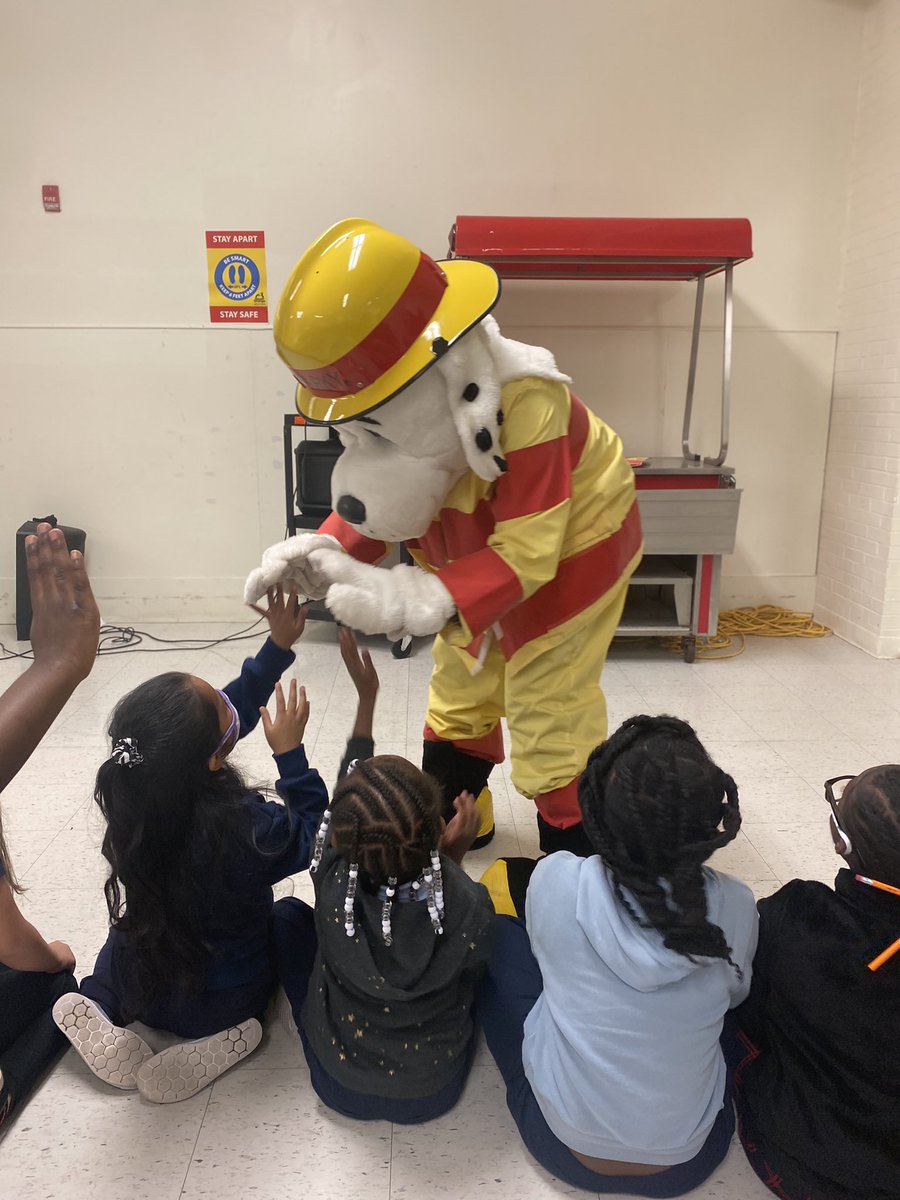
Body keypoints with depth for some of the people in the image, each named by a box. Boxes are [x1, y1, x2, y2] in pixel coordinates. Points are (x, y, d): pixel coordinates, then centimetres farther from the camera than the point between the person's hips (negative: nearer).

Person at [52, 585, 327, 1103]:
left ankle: (99, 1017, 9)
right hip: (220, 1001, -4)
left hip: (133, 984, 4)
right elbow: (313, 835, -16)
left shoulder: (132, 789, -20)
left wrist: (277, 648, -7)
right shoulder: (244, 825, -37)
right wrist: (291, 753, -15)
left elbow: (236, 707, -8)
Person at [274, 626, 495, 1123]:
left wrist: (366, 694, 1)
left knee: (288, 912, 14)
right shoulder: (471, 906, -30)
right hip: (436, 1091, 1)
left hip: (340, 1087, 0)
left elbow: (345, 794, -9)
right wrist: (455, 858, -11)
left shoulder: (332, 886, -29)